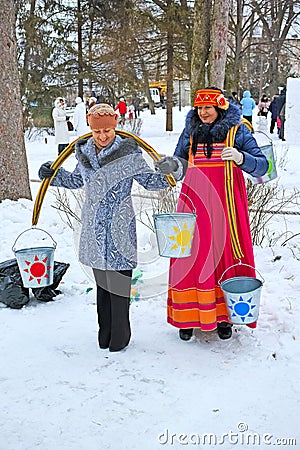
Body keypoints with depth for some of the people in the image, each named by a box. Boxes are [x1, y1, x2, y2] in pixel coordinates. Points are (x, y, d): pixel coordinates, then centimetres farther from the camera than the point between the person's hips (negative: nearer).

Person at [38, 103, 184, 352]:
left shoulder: (128, 154, -7)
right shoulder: (83, 152, 8)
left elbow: (150, 180, -2)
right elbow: (77, 180, 25)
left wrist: (172, 171, -18)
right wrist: (53, 174, 15)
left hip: (120, 229, -5)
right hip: (94, 228, 5)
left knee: (118, 280, 0)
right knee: (101, 280, 14)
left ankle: (120, 335, 15)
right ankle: (104, 332, 27)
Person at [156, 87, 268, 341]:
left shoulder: (237, 131, 3)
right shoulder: (190, 132, 12)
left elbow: (262, 166, -1)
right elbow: (179, 164, 19)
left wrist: (240, 157, -20)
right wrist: (168, 166, -3)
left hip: (225, 204, -2)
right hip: (196, 202, 2)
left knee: (226, 255, 2)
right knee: (192, 256, 1)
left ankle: (223, 316, 16)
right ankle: (189, 317, 13)